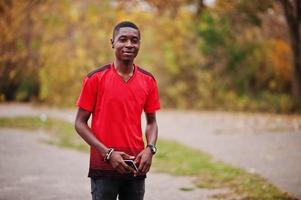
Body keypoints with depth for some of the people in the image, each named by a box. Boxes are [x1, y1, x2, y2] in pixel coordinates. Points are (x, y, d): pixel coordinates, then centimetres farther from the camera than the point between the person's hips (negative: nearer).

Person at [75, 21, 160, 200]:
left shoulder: (148, 80, 6)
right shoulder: (95, 78, -5)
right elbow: (80, 123, -4)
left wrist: (150, 149, -5)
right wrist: (108, 153, -13)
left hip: (136, 167, 4)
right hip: (104, 166, -3)